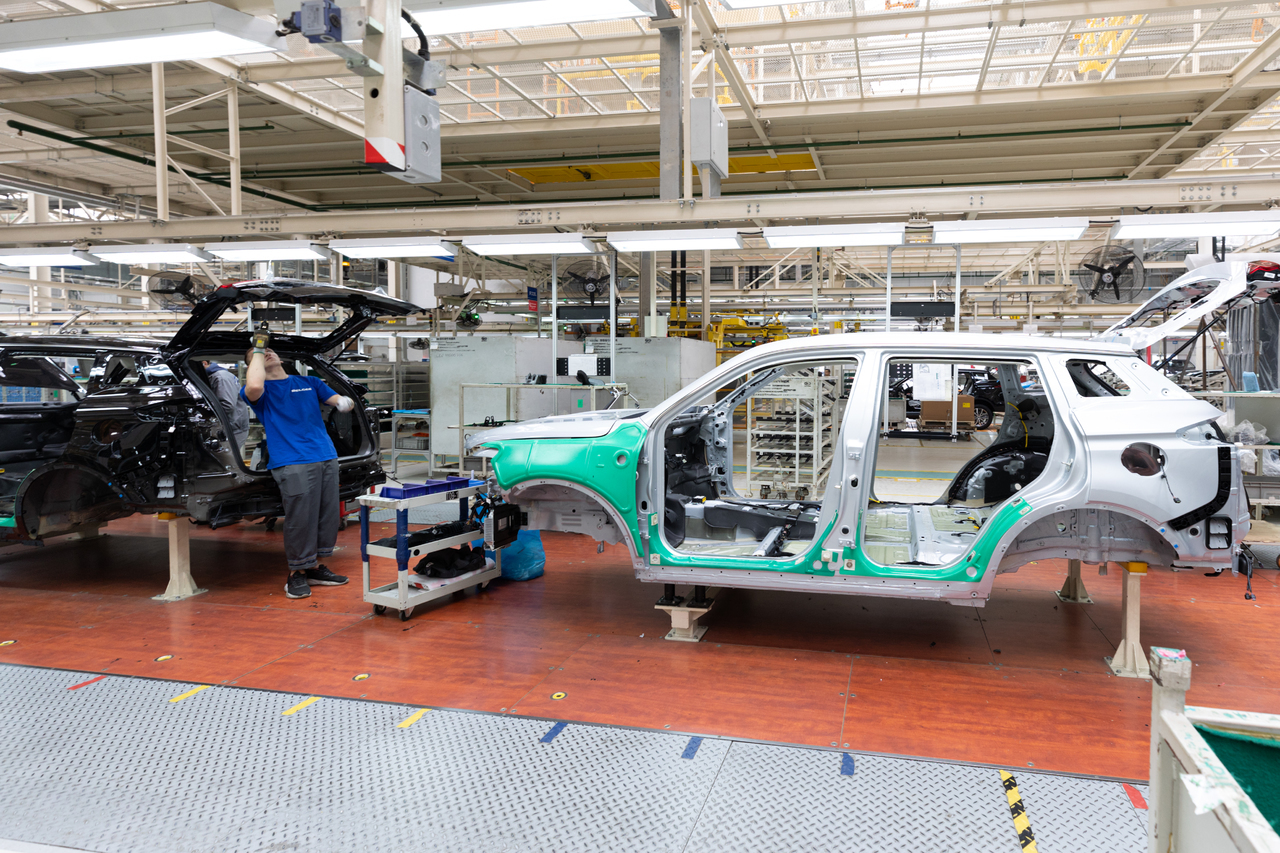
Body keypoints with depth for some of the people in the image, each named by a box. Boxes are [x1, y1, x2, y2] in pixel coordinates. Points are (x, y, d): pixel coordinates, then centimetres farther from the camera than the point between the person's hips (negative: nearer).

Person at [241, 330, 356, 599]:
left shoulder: (309, 382, 20)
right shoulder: (263, 389, 4)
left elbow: (339, 401, 15)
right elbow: (254, 387, -21)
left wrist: (345, 403, -11)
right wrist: (257, 350, -7)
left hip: (327, 459, 5)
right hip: (293, 464, -5)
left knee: (328, 516, 9)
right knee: (300, 519, -6)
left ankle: (316, 568, 23)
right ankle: (296, 574, 8)